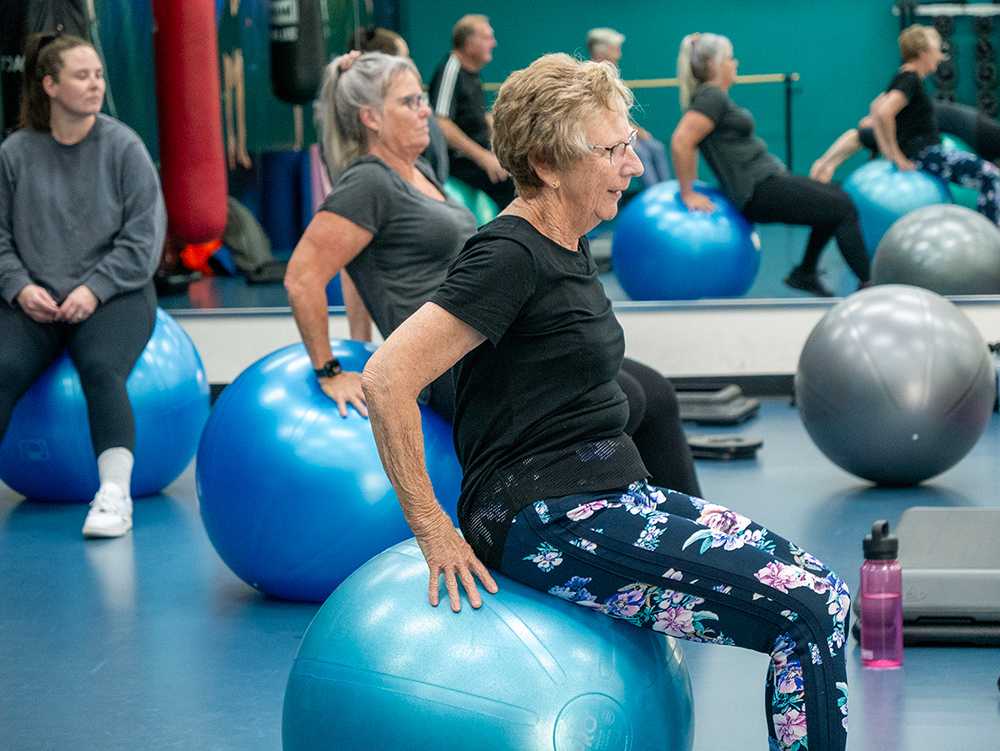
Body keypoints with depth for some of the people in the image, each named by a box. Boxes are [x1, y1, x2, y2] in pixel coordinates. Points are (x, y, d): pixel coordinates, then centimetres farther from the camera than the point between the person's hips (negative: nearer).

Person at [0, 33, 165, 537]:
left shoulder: (123, 147, 1)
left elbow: (142, 238, -2)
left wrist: (94, 289, -13)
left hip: (111, 295, -2)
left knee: (101, 368, -30)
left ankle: (114, 494, -32)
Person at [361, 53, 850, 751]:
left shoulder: (568, 247, 14)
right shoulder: (510, 256, -15)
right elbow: (388, 379, -23)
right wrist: (433, 529, -19)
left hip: (612, 495, 10)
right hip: (545, 520, -10)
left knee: (823, 594, 2)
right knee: (803, 613, -17)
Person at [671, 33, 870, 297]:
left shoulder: (713, 96, 13)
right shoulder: (711, 97, -16)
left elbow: (687, 141, 22)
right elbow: (681, 142, -27)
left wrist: (691, 186, 17)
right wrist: (688, 194, -22)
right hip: (760, 192, -10)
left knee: (837, 200, 21)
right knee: (843, 209, -7)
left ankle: (805, 273, 21)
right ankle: (868, 283, -3)